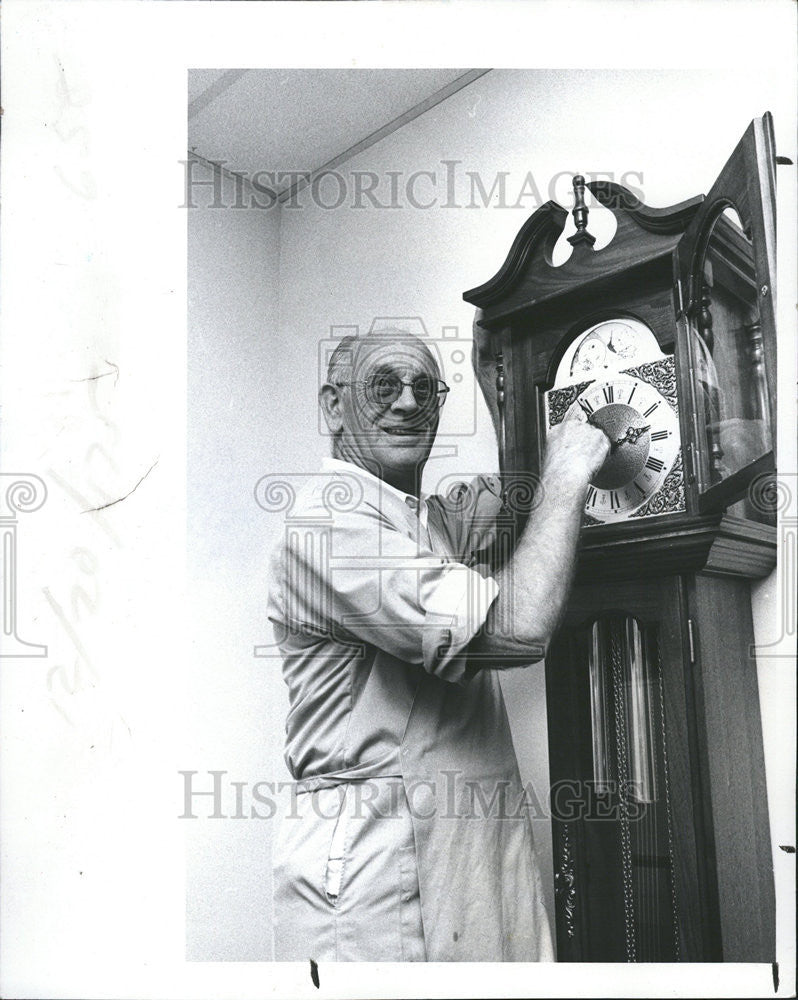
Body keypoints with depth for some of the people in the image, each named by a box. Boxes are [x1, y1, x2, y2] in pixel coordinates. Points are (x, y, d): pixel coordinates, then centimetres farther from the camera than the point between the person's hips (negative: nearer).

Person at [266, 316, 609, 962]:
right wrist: (568, 474, -12)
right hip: (374, 855, -9)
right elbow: (518, 629, -24)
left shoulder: (440, 519, 15)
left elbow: (517, 488, 35)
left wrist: (489, 373, 25)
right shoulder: (332, 516, -15)